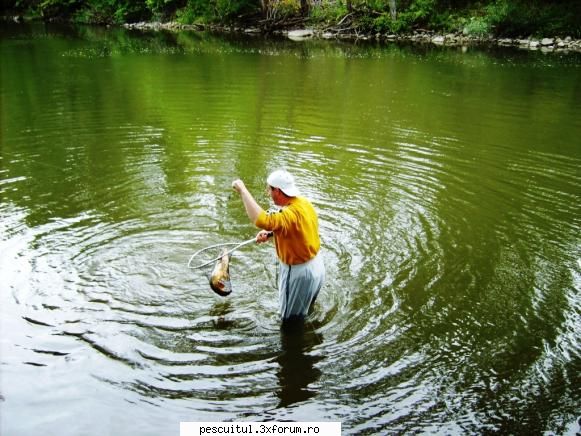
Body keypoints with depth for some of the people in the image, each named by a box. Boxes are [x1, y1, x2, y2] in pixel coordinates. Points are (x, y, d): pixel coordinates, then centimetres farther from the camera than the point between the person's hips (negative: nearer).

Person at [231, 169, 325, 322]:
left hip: (299, 273, -9)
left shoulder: (292, 214, -34)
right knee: (305, 315, 31)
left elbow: (261, 220, -50)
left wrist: (242, 190, -40)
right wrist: (270, 233, 0)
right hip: (314, 265, 9)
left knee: (292, 321, 11)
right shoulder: (303, 202, -3)